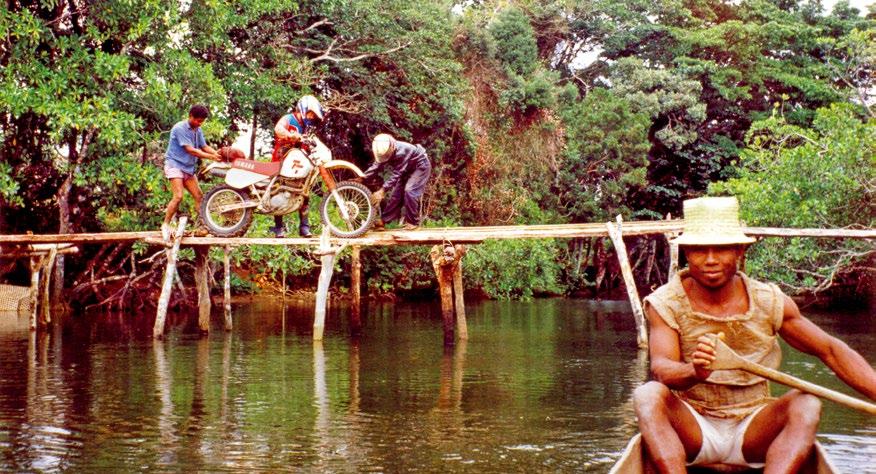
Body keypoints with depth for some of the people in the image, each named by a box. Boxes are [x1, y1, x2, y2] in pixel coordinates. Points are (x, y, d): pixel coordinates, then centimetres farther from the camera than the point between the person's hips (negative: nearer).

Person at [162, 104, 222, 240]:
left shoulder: (198, 130, 7)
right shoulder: (180, 128, -17)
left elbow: (205, 147, 5)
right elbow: (190, 150, -22)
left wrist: (219, 154, -14)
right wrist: (211, 157, -24)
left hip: (188, 167, 8)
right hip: (175, 164, -8)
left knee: (199, 196, 2)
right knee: (178, 196, -19)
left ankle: (201, 226, 8)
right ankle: (166, 225, -8)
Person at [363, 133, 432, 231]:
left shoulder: (401, 152, -40)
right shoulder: (384, 151, -16)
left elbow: (396, 174, -41)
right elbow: (376, 167, -13)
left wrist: (382, 191, -45)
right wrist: (362, 178, -28)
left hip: (420, 166, -8)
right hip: (408, 169, 8)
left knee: (409, 190, -21)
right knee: (396, 192, 1)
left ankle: (413, 222, -10)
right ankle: (383, 220, 4)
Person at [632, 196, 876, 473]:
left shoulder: (769, 302, -1)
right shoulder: (665, 303, -7)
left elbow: (831, 351, 3)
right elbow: (661, 367, -21)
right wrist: (695, 372, -45)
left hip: (751, 435, 2)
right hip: (693, 432, -2)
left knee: (806, 404, -25)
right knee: (648, 394, -29)